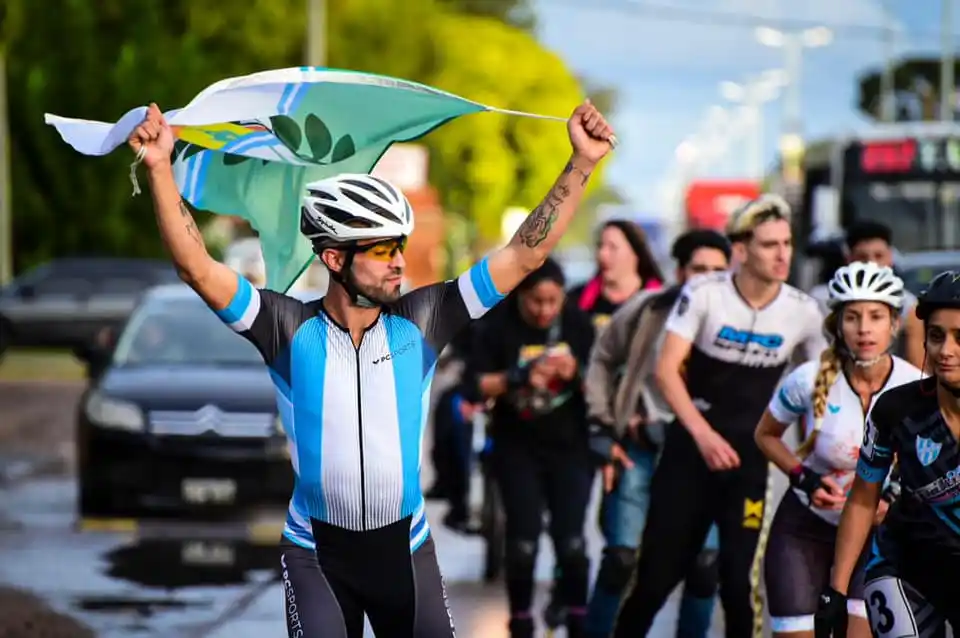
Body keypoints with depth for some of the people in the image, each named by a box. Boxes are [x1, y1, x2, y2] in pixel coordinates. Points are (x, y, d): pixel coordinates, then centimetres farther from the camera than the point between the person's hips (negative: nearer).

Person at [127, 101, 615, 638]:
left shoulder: (419, 322, -6)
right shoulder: (292, 329, -10)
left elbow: (525, 256, -7)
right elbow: (197, 267, -17)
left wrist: (582, 163, -14)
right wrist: (161, 168, -27)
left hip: (405, 546, 2)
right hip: (316, 552, -2)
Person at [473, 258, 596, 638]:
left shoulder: (577, 324, -3)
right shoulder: (499, 325, -8)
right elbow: (479, 385, -8)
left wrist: (577, 372, -20)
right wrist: (520, 377, -24)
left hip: (570, 446, 1)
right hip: (518, 448, -1)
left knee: (571, 542, -4)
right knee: (523, 542, -3)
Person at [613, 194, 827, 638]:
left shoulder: (804, 312, -5)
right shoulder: (703, 293, -11)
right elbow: (666, 370, -16)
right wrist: (704, 434, -27)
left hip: (751, 457, 1)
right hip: (690, 448, -1)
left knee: (741, 578, -8)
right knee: (657, 571, 3)